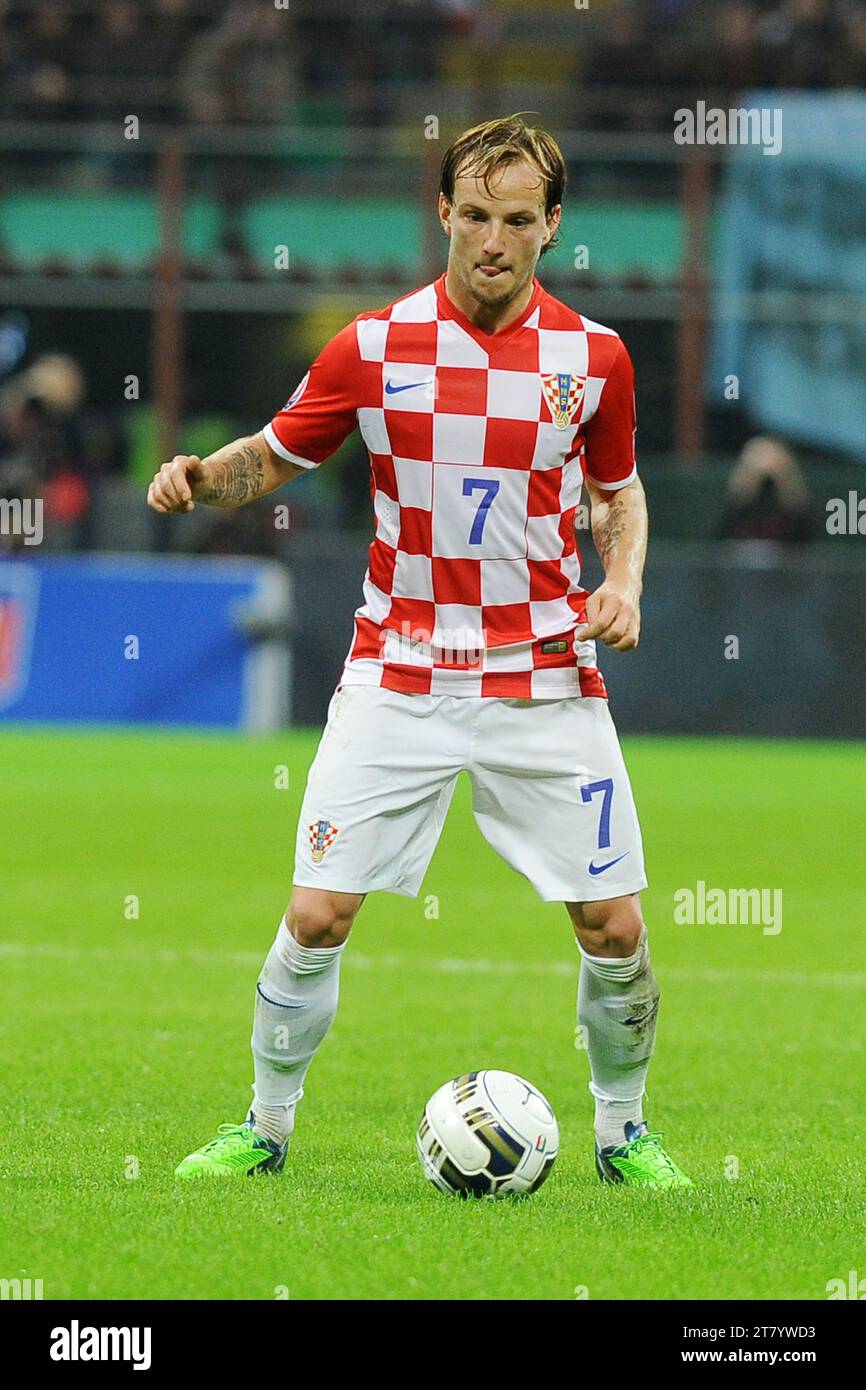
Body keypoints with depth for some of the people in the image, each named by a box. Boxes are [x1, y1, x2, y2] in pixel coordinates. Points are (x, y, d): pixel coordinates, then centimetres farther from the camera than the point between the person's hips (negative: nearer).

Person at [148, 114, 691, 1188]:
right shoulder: (373, 347, -3)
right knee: (317, 916, -6)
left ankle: (621, 1132, 20)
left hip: (545, 684, 1)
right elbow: (272, 457, 9)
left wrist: (622, 585, -2)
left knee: (613, 928, -1)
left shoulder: (594, 357, 1)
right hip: (397, 683, -1)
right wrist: (198, 475, -12)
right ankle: (266, 1128, 13)